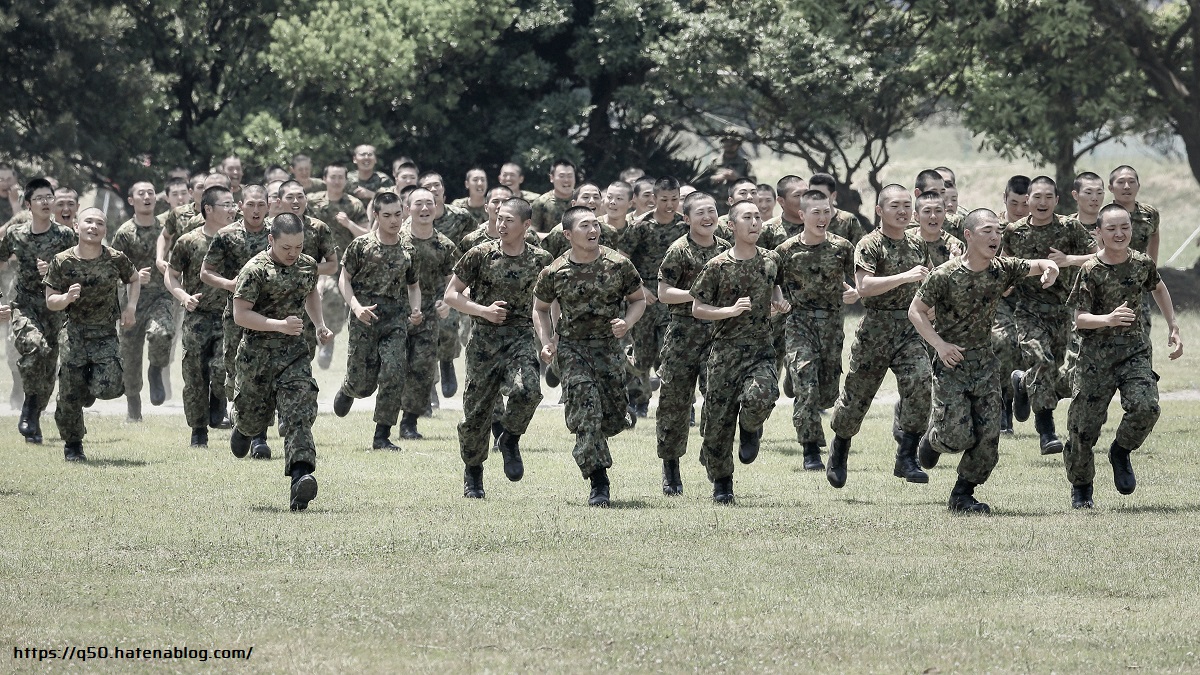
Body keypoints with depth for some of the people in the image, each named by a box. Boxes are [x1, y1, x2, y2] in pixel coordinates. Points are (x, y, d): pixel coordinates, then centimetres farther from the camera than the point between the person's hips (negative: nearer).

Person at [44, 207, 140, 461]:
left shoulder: (116, 259, -3)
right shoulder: (62, 262, -6)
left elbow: (134, 279, 18)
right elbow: (50, 302, 0)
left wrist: (131, 307, 3)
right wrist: (67, 298, -22)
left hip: (106, 335, 0)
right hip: (75, 333, 0)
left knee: (107, 388, -18)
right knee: (69, 396, -2)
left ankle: (90, 384, 19)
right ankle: (72, 445, 21)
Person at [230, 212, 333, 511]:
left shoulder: (308, 265, 5)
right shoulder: (255, 270, -14)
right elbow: (240, 314, -18)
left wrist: (319, 325, 15)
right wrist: (280, 325, -27)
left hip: (295, 352, 3)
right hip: (257, 353, -3)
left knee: (299, 414, -15)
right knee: (254, 414, 14)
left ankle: (301, 474, -27)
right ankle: (242, 428, 52)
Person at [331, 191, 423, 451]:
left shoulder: (408, 250, 6)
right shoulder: (361, 245, -3)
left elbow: (413, 284, 19)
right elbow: (345, 279, 2)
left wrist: (416, 310, 0)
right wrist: (356, 307, -13)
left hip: (396, 319, 2)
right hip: (365, 319, -2)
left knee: (393, 375, -14)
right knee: (363, 383, 1)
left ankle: (382, 436, -5)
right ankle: (347, 391, 41)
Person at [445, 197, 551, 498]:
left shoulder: (540, 261, 2)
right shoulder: (481, 255, -2)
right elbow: (451, 295, 2)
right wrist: (484, 310, -12)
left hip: (521, 337, 0)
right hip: (484, 338, 0)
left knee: (528, 391, -27)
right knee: (477, 408, 3)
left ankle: (509, 439, 4)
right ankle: (472, 473, 24)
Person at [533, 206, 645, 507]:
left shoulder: (618, 265, -6)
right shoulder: (554, 273, -7)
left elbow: (638, 299, 7)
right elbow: (540, 308, 9)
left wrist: (627, 323, -12)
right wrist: (547, 342, -5)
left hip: (609, 344, 1)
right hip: (572, 346, -1)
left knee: (613, 420, 2)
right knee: (585, 410, -15)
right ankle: (598, 482, -13)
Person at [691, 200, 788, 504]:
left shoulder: (770, 260, 5)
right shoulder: (717, 267, -6)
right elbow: (697, 308, -1)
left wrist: (779, 302, 5)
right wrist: (730, 311, -17)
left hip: (761, 349, 1)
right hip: (726, 350, -1)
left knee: (759, 398, -28)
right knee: (718, 419, 1)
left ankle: (750, 429, 10)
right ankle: (721, 482, 22)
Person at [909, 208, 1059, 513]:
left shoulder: (1002, 270, -2)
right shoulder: (945, 276, -14)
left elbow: (1037, 266, -1)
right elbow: (916, 311, -6)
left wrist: (1049, 268, -26)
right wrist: (940, 344, -17)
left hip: (985, 362, 4)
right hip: (951, 362, -4)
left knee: (988, 435, -3)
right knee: (958, 436, -8)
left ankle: (962, 494, 13)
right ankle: (933, 439, 28)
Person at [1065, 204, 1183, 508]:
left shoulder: (1143, 263, 0)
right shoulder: (1091, 271, -11)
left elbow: (1159, 289, 22)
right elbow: (1080, 319, -13)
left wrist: (1172, 329, 22)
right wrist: (1109, 319, -32)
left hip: (1134, 349, 2)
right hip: (1097, 350, -2)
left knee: (1145, 406, -21)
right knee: (1085, 421, 0)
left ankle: (1121, 452, 10)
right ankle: (1081, 486, 23)